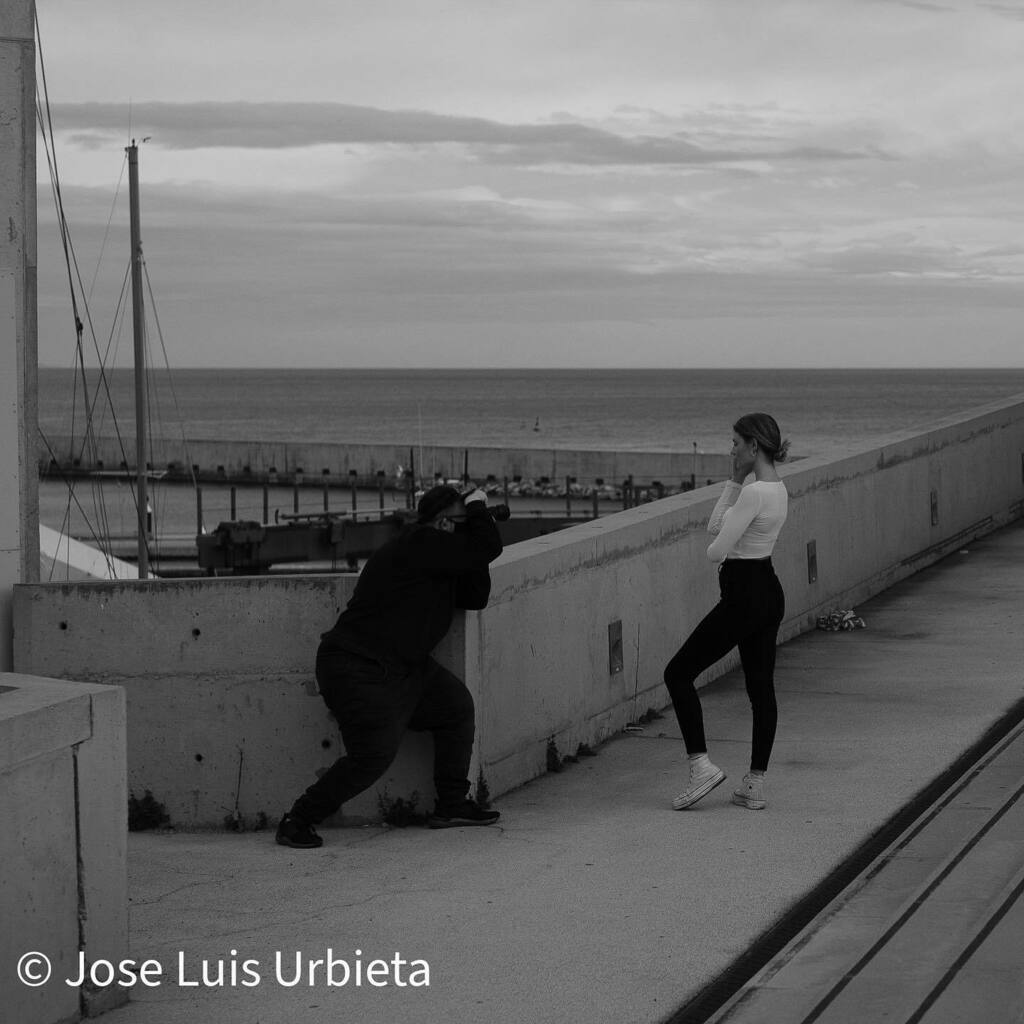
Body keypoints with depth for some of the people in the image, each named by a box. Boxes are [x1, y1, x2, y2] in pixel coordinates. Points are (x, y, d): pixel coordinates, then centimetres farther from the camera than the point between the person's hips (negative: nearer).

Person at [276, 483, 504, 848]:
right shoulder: (419, 545, -20)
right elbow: (487, 548, -22)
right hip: (358, 670, -11)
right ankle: (297, 822, -5)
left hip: (402, 668, 11)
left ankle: (452, 805, 22)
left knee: (456, 706, 13)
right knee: (374, 754, -16)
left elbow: (475, 597, 15)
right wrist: (477, 507, -3)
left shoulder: (438, 555, 13)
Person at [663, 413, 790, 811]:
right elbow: (716, 524, 15)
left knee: (678, 674, 0)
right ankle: (755, 784, 14)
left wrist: (714, 548, 3)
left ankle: (701, 765, -4)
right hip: (770, 594, 10)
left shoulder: (754, 493, -21)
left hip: (744, 596, -10)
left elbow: (717, 550, -21)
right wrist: (735, 479, 8)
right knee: (761, 688, 11)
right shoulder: (776, 489, 10)